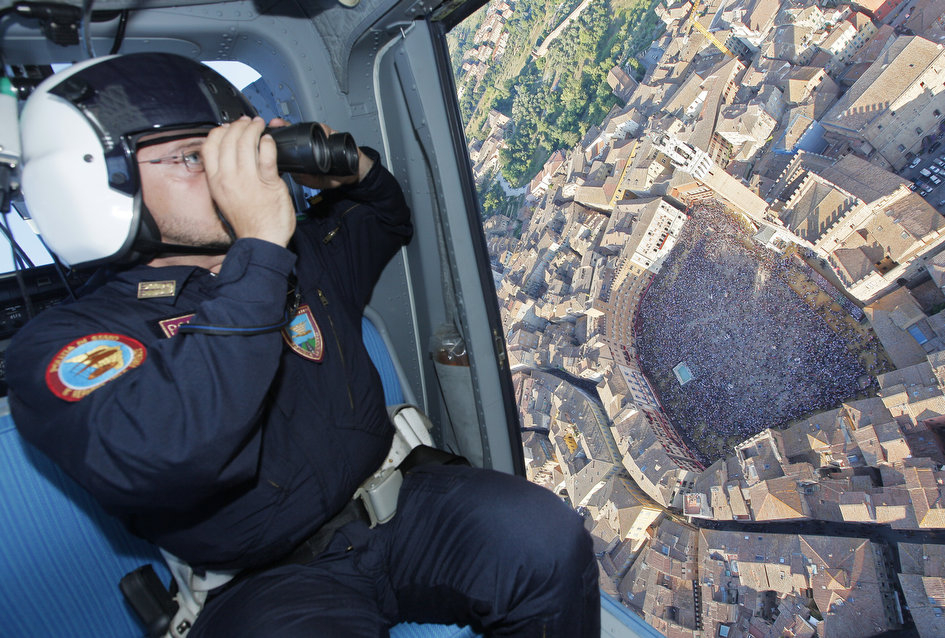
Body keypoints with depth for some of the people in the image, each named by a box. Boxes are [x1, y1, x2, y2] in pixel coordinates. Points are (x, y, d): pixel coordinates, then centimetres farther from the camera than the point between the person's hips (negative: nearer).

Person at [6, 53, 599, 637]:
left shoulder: (303, 256, 9)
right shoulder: (62, 344, -7)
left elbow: (390, 220, 29)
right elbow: (171, 456, -27)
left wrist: (351, 171, 5)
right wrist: (259, 248, -26)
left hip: (395, 507, 4)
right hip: (268, 581, -3)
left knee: (541, 537, -24)